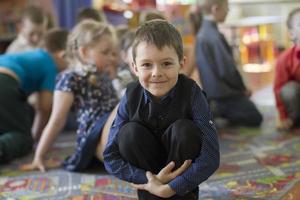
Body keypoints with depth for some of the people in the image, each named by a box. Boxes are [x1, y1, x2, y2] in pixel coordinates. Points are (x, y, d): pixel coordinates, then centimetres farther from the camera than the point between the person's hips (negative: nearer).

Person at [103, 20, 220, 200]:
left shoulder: (192, 93, -25)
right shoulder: (131, 98, -19)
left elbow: (211, 156, -28)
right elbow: (110, 157, -16)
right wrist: (151, 179, -27)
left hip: (184, 172, -1)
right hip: (148, 170, 2)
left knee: (184, 129, -28)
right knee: (130, 132, -25)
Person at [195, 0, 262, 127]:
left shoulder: (201, 34, 8)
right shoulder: (215, 36, -22)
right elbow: (227, 70, -23)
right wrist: (243, 89, -6)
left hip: (212, 90, 9)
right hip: (223, 92, -9)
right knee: (255, 118, 0)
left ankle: (214, 109, 9)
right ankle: (217, 111, -10)